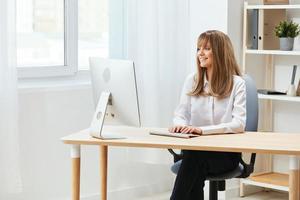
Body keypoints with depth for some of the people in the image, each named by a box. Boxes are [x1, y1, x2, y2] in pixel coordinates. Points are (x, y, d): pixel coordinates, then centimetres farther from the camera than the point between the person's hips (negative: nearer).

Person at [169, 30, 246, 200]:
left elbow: (239, 124, -13)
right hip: (195, 147, 3)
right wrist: (180, 125, -18)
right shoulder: (192, 81, 11)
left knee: (193, 157, -34)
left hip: (226, 152, -3)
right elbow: (181, 114, 9)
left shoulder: (237, 83, -2)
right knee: (195, 169, -33)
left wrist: (202, 130, -26)